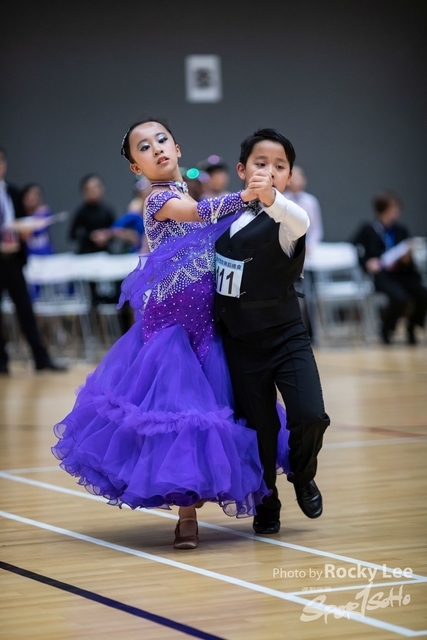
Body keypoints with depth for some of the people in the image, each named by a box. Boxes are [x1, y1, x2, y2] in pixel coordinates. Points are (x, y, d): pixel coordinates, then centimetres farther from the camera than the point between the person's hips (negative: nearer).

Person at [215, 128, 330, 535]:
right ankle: (266, 506, 27)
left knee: (309, 416, -16)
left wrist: (271, 198, -56)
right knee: (258, 427, 6)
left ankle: (302, 477, 16)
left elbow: (301, 222, -39)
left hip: (286, 337, -3)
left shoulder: (283, 221, -11)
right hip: (240, 344, 3)